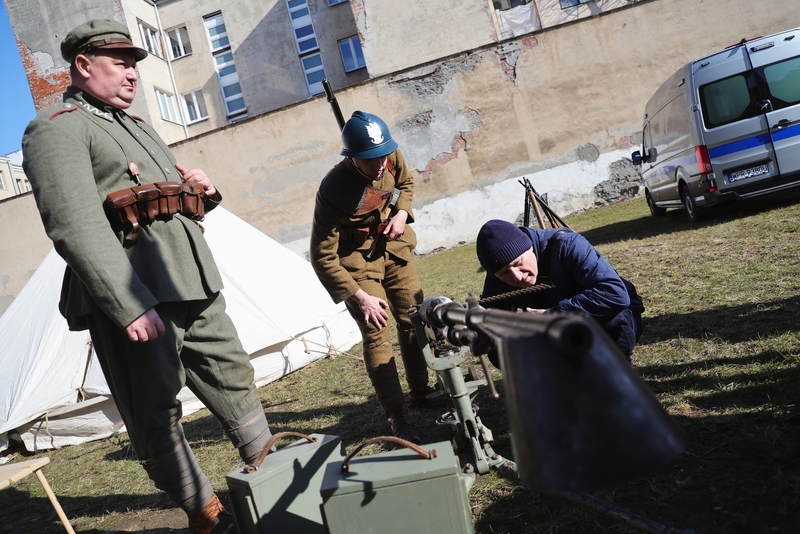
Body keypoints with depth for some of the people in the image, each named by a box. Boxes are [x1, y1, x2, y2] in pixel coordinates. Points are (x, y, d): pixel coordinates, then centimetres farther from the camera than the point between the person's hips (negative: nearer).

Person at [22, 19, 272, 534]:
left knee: (234, 379, 13)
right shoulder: (58, 130, -4)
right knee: (158, 414, 2)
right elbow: (77, 227, -17)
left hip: (195, 287, 9)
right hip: (136, 299, -8)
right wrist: (130, 305, -25)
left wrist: (203, 191, 7)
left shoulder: (136, 125, 23)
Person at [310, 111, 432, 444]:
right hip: (357, 257, -5)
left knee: (413, 319, 10)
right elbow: (322, 257, -26)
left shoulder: (392, 158, -17)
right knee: (376, 333, -9)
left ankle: (420, 391, 28)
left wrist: (402, 212, -12)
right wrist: (359, 297, -27)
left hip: (393, 245, 6)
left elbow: (406, 182, 9)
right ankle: (396, 414, 2)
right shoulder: (334, 190, -31)